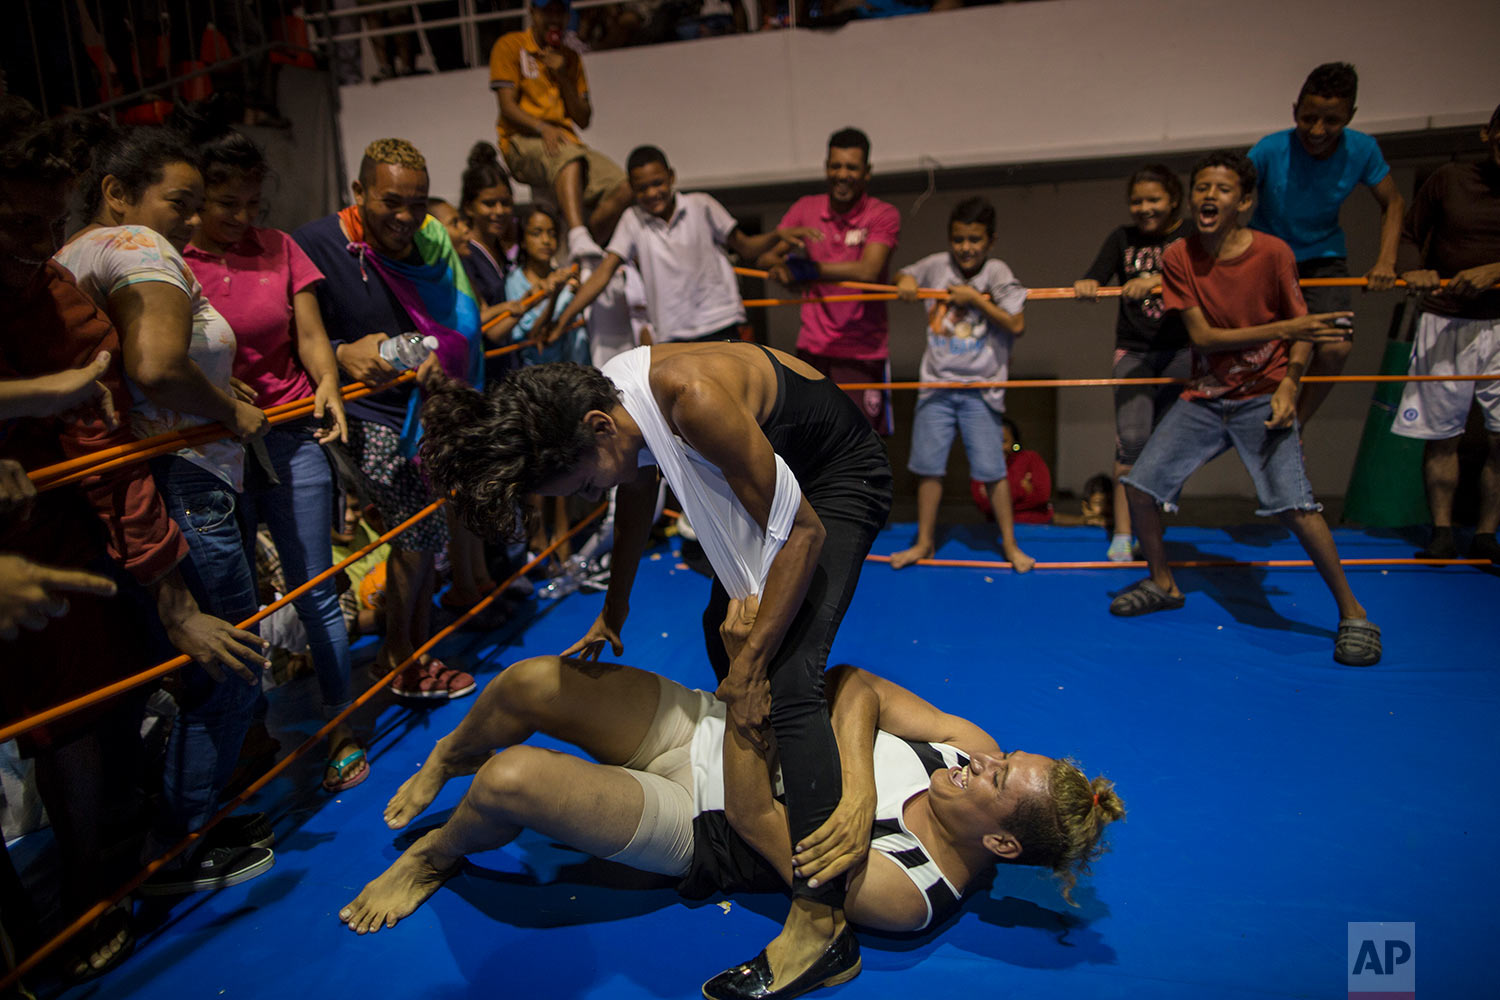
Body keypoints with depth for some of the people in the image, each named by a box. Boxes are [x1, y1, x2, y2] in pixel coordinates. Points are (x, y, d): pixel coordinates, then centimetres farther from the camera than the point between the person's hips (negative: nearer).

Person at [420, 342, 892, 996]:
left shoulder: (695, 401, -38)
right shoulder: (611, 395, -12)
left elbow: (804, 532, -30)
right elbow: (637, 493, 9)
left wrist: (752, 665, -25)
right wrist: (613, 612, 20)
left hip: (840, 475, -9)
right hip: (778, 460, 9)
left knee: (787, 678, -20)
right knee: (723, 626, 19)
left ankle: (818, 916, -13)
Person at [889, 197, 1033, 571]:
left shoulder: (997, 273, -3)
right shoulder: (937, 265, 5)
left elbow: (1016, 325, -9)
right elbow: (904, 277, 23)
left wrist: (976, 299, -14)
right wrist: (905, 280, 0)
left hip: (980, 388, -3)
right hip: (937, 385, 3)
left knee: (991, 469, -2)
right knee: (928, 466, 7)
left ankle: (1010, 544, 15)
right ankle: (925, 542, 22)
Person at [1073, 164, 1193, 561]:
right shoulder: (1122, 239, 10)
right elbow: (1094, 279, -3)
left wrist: (1154, 279, -33)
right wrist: (1085, 285, -27)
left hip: (1181, 351, 0)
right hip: (1133, 350, 0)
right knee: (1131, 438, -13)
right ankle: (1121, 535, -11)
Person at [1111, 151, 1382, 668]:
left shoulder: (1272, 253, -11)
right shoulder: (1178, 258, -5)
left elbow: (1302, 328, -2)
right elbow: (1201, 336, -11)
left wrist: (1289, 384, -19)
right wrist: (1282, 329, -22)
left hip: (1262, 396, -3)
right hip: (1203, 397, 4)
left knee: (1293, 504, -20)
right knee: (1139, 484, -1)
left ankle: (1353, 614, 0)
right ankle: (1163, 584, 23)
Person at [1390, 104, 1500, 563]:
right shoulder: (1448, 179, 5)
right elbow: (1409, 236, 11)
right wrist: (1412, 270, -9)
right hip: (1446, 323, 0)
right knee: (1441, 433, 3)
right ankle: (1442, 531, 14)